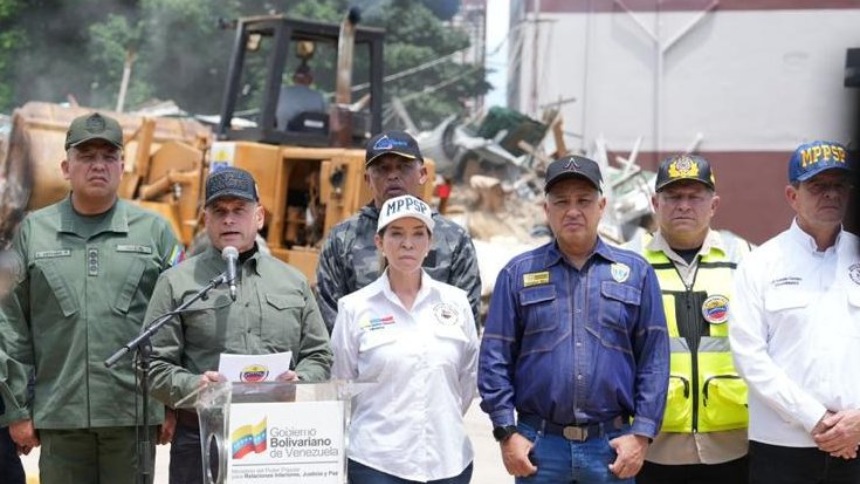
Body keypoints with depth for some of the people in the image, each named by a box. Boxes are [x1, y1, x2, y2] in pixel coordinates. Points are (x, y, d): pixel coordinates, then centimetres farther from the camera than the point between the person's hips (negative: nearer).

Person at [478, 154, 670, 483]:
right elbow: (495, 358, 3)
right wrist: (506, 432, -5)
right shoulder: (518, 274, 5)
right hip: (538, 445, 0)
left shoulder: (636, 272, 6)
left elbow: (653, 358, 3)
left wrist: (641, 434, -4)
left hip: (612, 446, 0)